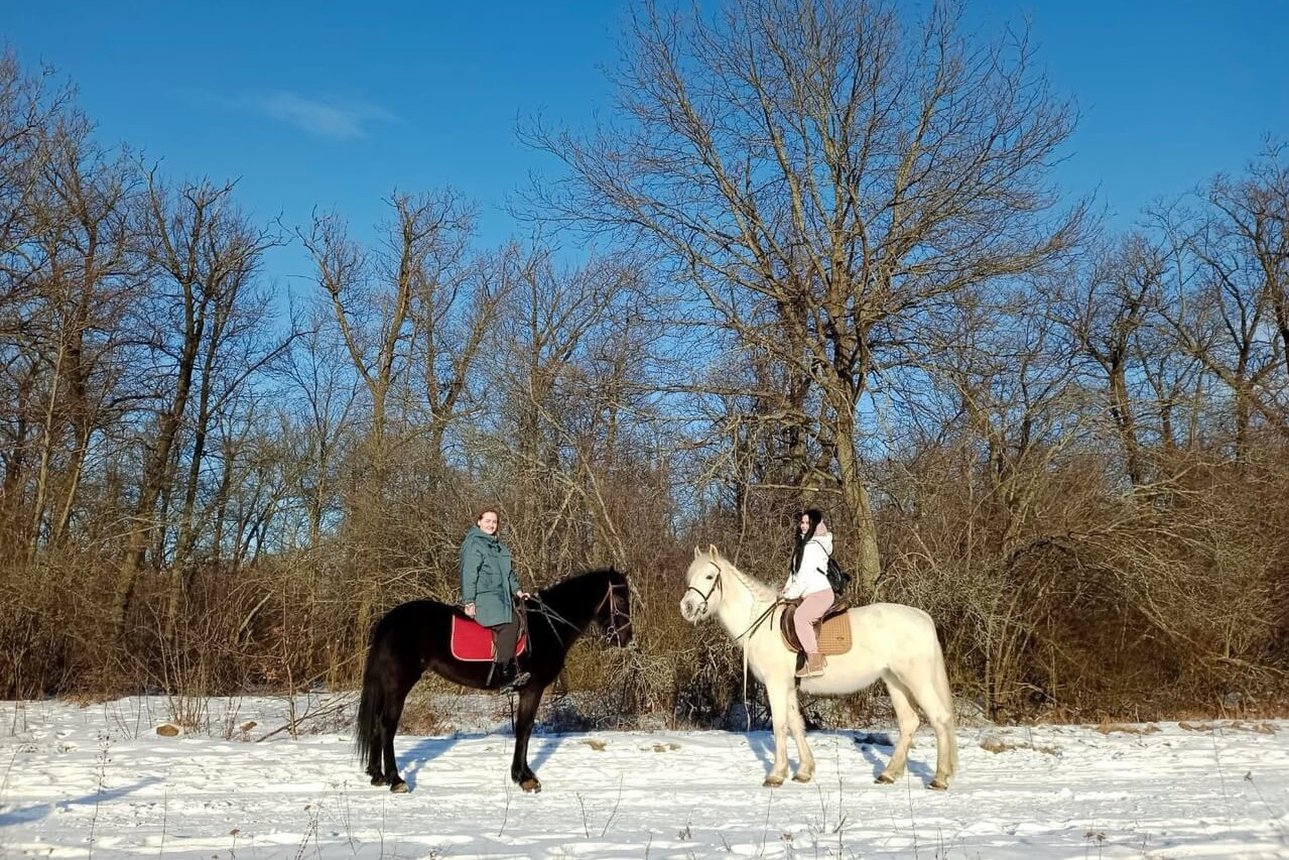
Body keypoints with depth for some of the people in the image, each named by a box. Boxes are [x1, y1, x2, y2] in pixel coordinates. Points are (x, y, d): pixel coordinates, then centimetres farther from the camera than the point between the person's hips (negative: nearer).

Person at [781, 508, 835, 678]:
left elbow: (805, 576, -16)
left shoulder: (813, 547, -13)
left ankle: (815, 662, -36)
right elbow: (795, 570, 24)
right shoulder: (802, 544, 20)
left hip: (820, 593, -12)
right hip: (811, 595, 12)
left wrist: (791, 594, -8)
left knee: (800, 617, -32)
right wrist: (788, 588, 11)